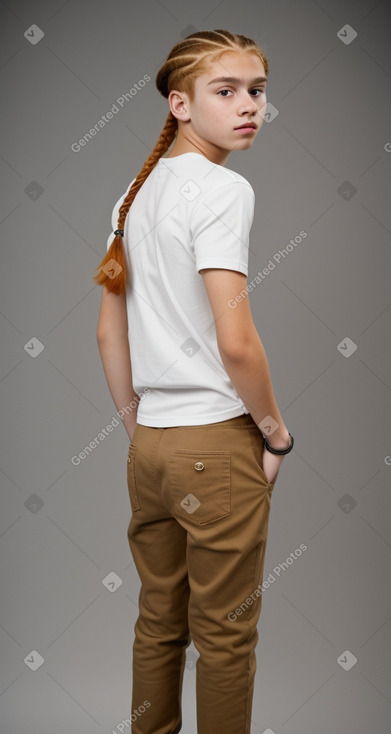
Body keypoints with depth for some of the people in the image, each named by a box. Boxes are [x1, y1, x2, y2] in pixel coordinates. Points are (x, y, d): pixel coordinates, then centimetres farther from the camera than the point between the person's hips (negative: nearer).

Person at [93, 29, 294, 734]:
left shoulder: (136, 192, 11)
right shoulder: (223, 190, -14)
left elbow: (109, 333, 12)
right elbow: (235, 342, -21)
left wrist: (138, 429, 18)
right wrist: (276, 434, -7)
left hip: (150, 445, 8)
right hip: (218, 443, -7)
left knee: (158, 623, 19)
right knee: (225, 637, 8)